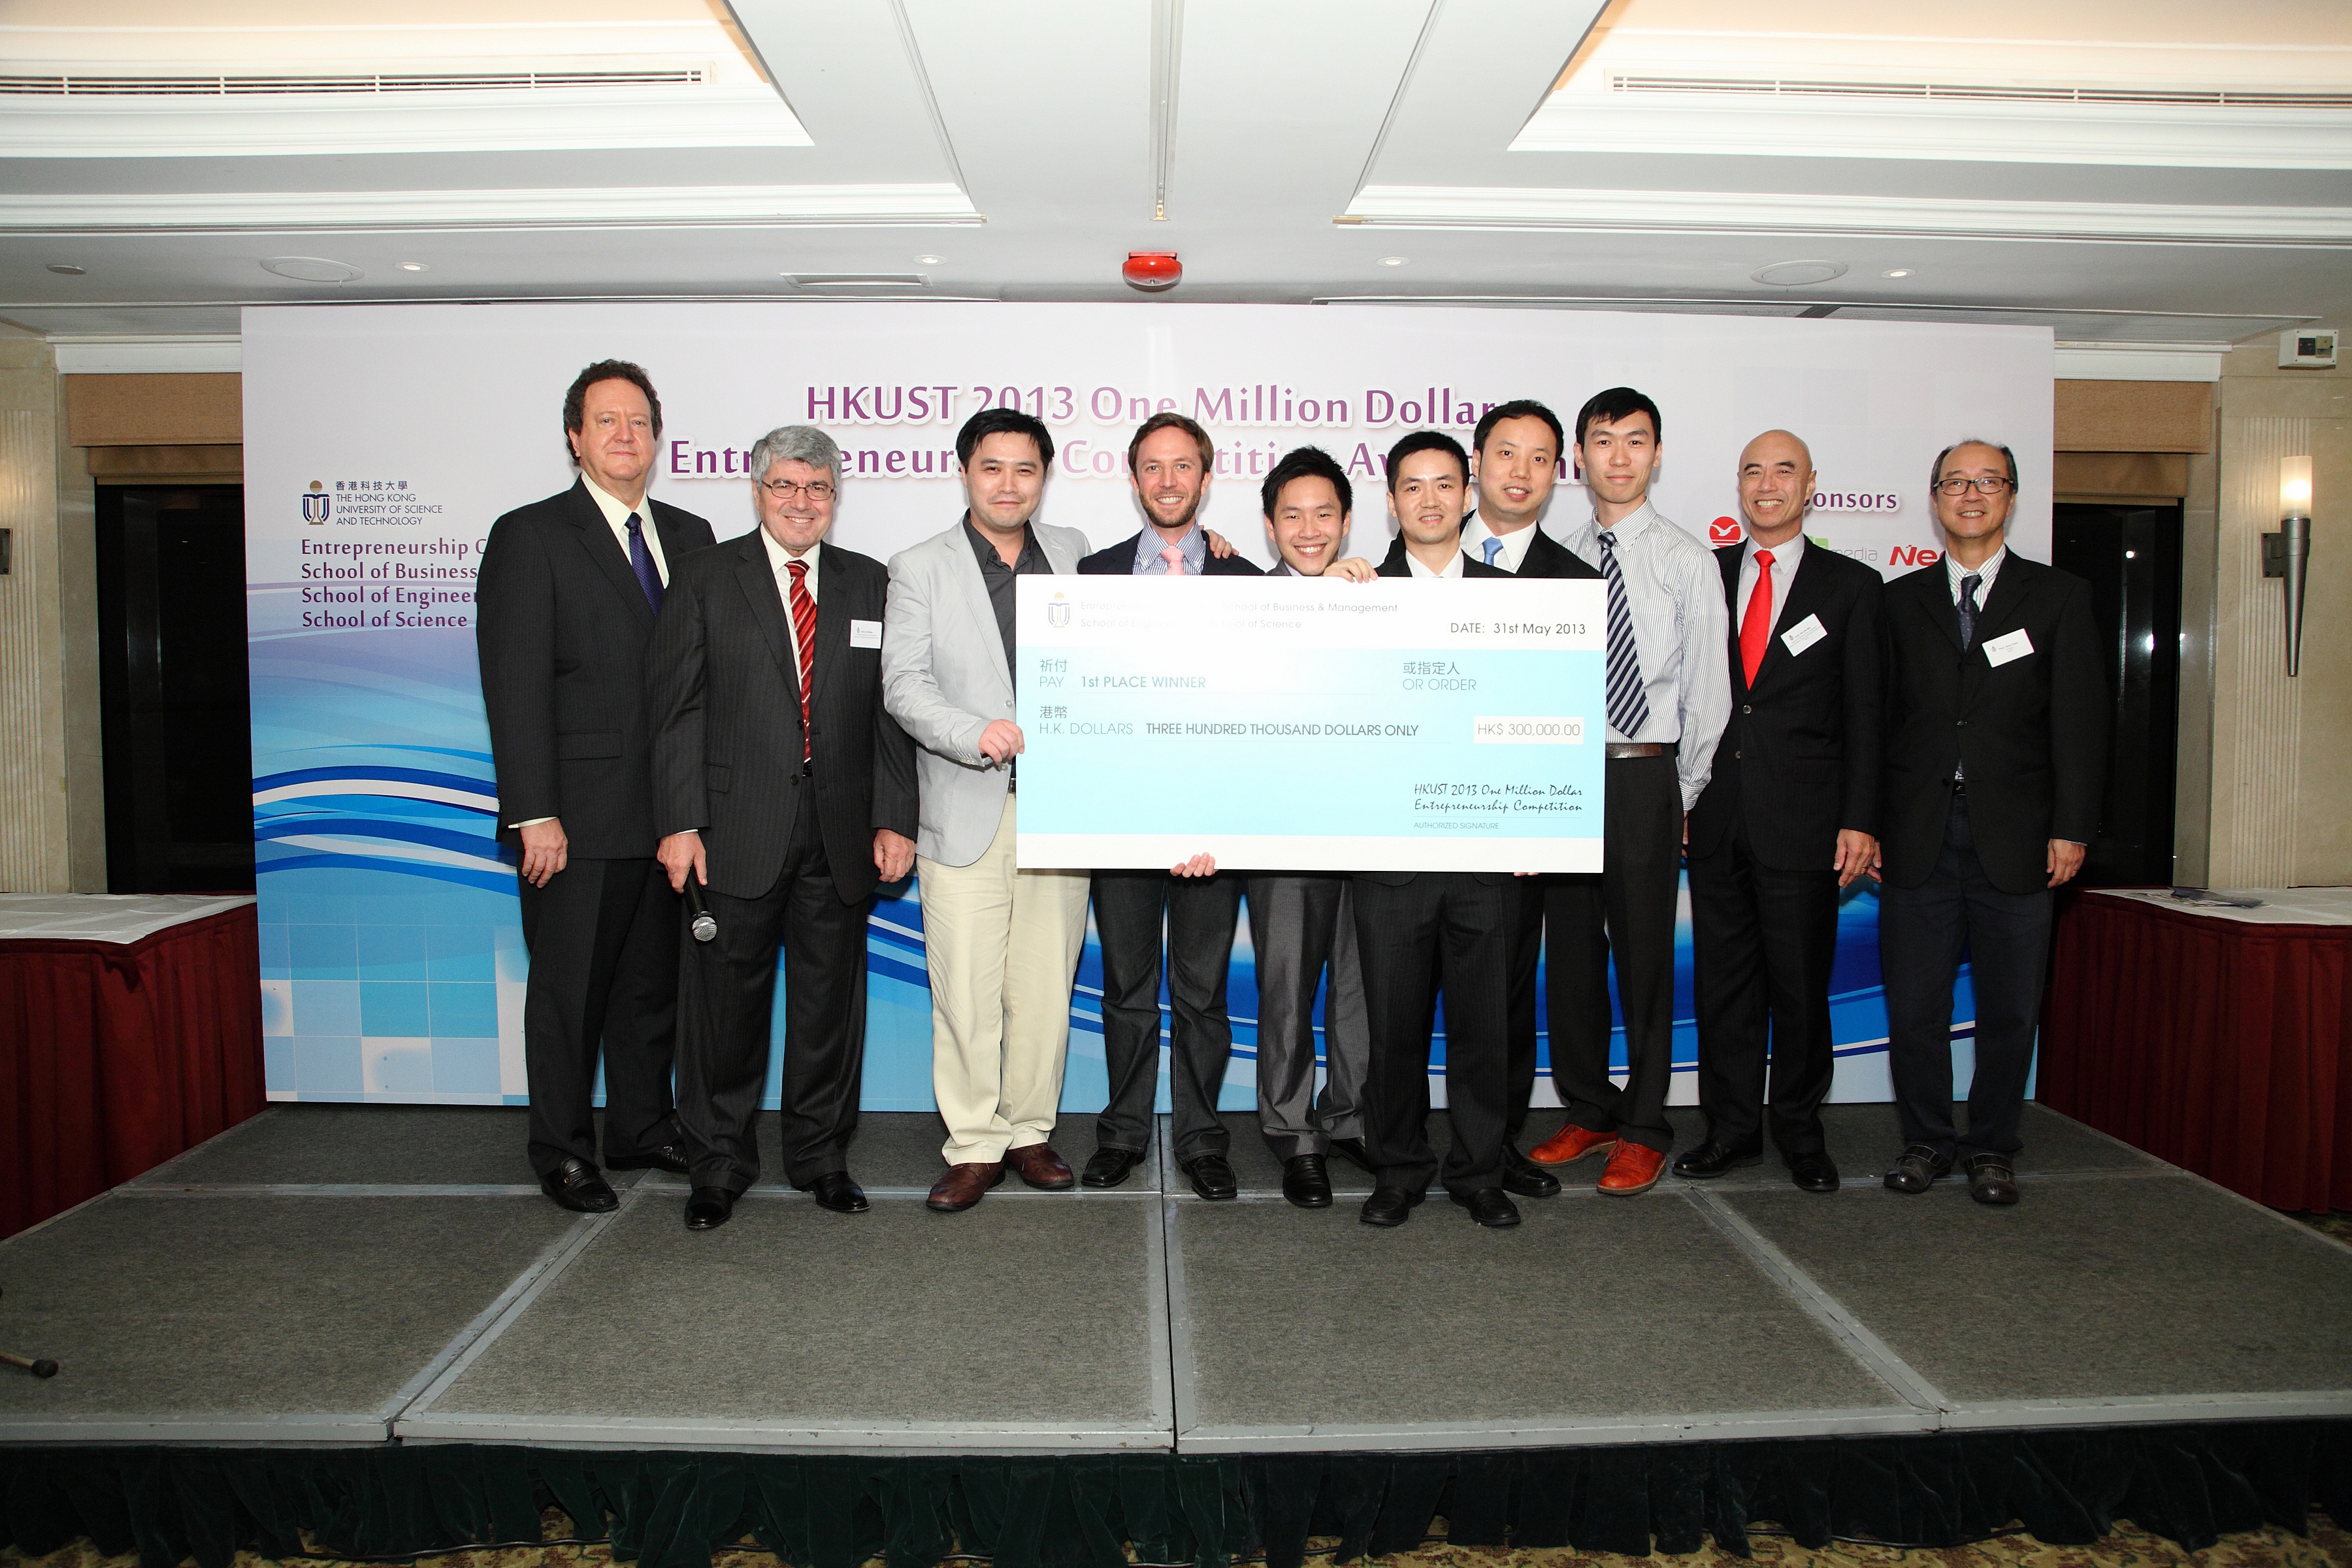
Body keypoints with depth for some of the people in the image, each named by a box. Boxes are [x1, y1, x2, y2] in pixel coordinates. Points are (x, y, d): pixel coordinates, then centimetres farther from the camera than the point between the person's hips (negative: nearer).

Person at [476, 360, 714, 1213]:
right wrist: (535, 814, -15)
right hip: (579, 816, -4)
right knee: (569, 989, 6)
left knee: (653, 981, 15)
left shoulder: (690, 535, 12)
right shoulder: (529, 536, -3)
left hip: (670, 810, 5)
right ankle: (563, 1152, 21)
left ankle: (643, 1130, 30)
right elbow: (515, 686, -9)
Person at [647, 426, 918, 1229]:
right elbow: (677, 710, -2)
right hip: (734, 831, -2)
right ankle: (718, 1162, 22)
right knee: (726, 997, 6)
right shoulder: (705, 580, 3)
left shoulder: (869, 584, 9)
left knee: (830, 997, 10)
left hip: (839, 833, 2)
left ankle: (821, 1154, 25)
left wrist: (894, 818, 0)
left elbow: (890, 711, 7)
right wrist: (680, 823, -9)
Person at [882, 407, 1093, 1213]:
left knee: (1045, 986, 7)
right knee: (966, 990, 0)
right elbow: (904, 684, -3)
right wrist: (974, 735, -20)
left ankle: (1029, 1131, 22)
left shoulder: (1073, 552, 13)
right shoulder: (919, 568, 5)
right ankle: (972, 1146, 13)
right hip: (966, 811, -2)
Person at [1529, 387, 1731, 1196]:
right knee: (1572, 947, 10)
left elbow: (1706, 685, 0)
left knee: (1644, 952, 1)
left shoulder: (1686, 560, 0)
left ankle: (1644, 1130, 15)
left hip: (1644, 773, -3)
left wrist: (1686, 796, -2)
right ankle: (1588, 1110, 26)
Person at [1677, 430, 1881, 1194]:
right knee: (1722, 980, 8)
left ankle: (1801, 1132, 21)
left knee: (1800, 982, 5)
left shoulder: (1851, 585, 4)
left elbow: (1863, 712, 1)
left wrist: (1860, 820, -6)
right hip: (1716, 816, 2)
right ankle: (1732, 1128, 21)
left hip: (1803, 817, -2)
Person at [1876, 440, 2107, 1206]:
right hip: (1917, 833, 1)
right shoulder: (1899, 599, 10)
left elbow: (2080, 718, 2)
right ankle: (1926, 1140, 20)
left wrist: (2071, 827, -6)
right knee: (1913, 1005, 4)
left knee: (2009, 1008, 6)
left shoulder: (2059, 596, 8)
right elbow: (1876, 718, 7)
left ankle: (1991, 1147, 21)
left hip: (2015, 837, 0)